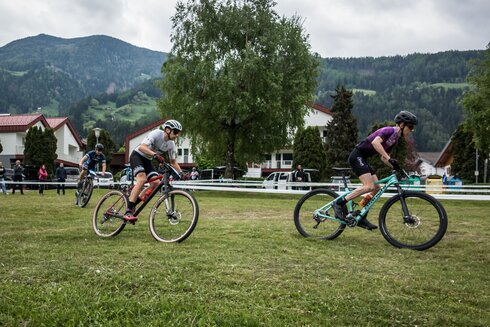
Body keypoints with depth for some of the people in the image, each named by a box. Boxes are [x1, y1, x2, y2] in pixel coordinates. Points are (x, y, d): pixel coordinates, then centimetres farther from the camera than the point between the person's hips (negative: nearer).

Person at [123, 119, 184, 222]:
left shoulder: (171, 144, -2)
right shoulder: (156, 134, -23)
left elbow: (173, 161, 8)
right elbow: (141, 147, -35)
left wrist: (181, 172, -8)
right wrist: (155, 155, -49)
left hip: (147, 160, 7)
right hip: (137, 156, -7)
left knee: (156, 183, -13)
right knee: (142, 179, -29)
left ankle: (132, 205, -2)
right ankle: (128, 212, -30)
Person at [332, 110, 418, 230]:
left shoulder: (395, 139, 15)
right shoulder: (389, 130, -13)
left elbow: (383, 157, 18)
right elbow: (375, 142, -31)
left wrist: (395, 167, 2)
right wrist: (390, 159, -34)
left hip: (362, 159, 10)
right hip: (357, 156, -10)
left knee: (376, 188, 5)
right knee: (369, 186, -20)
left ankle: (361, 218, 10)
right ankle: (339, 203, -15)